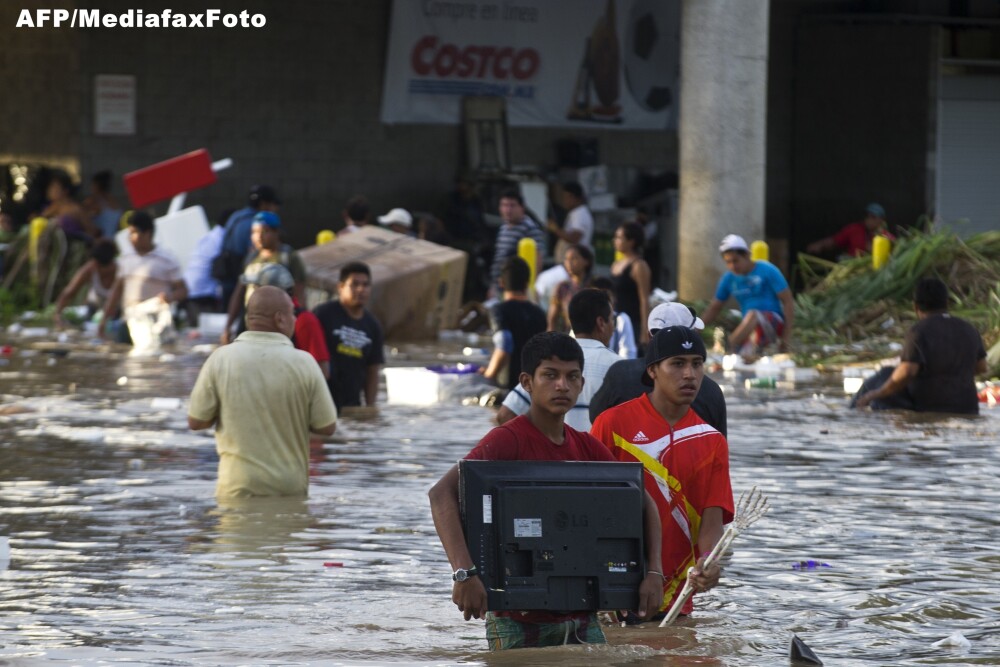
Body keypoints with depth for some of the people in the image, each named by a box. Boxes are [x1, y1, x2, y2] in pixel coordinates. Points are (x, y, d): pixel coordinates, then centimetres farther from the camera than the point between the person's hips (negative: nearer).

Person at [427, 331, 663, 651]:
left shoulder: (588, 448, 10)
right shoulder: (508, 439, -10)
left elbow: (643, 504, 18)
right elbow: (442, 493, -23)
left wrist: (653, 571, 1)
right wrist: (464, 573, -35)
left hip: (582, 620, 6)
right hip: (521, 622, -6)